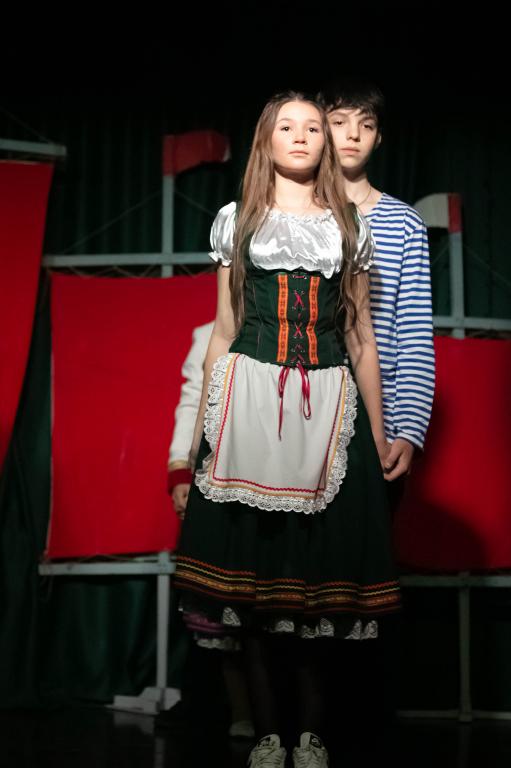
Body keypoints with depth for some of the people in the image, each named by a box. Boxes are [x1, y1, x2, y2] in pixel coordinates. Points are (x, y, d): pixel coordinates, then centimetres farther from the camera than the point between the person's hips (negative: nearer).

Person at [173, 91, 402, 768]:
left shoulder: (349, 226, 14)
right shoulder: (237, 221, 12)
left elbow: (360, 336, 13)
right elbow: (223, 331, 11)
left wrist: (378, 431, 9)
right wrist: (203, 424, 6)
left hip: (328, 405, 1)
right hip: (251, 398, 0)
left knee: (319, 562, -2)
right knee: (254, 558, -3)